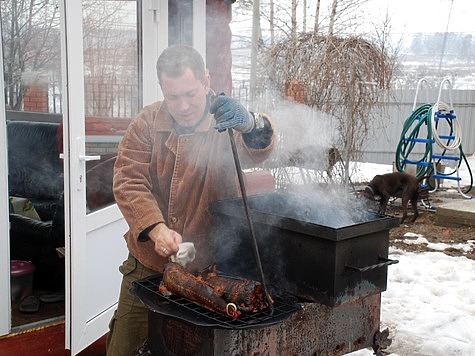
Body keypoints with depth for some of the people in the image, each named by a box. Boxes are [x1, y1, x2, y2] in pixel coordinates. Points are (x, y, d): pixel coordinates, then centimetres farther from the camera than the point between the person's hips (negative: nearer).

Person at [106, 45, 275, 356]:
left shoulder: (226, 122, -8)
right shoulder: (145, 125, -2)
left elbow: (257, 150, -28)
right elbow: (128, 182, -10)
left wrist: (250, 124, -53)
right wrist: (155, 228, -27)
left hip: (208, 267, -1)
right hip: (147, 265, 2)